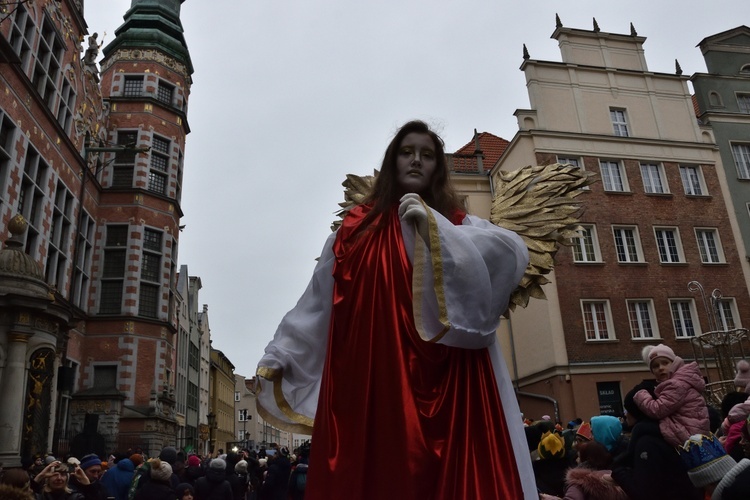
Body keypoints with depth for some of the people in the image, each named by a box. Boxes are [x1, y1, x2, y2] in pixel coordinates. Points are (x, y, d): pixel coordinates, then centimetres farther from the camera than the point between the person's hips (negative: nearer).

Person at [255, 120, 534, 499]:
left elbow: (514, 253, -8)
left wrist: (433, 227, -13)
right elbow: (317, 301, 15)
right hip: (370, 377, 1)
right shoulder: (357, 228, 13)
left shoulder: (458, 224, 12)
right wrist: (278, 356, 15)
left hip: (445, 377, 0)